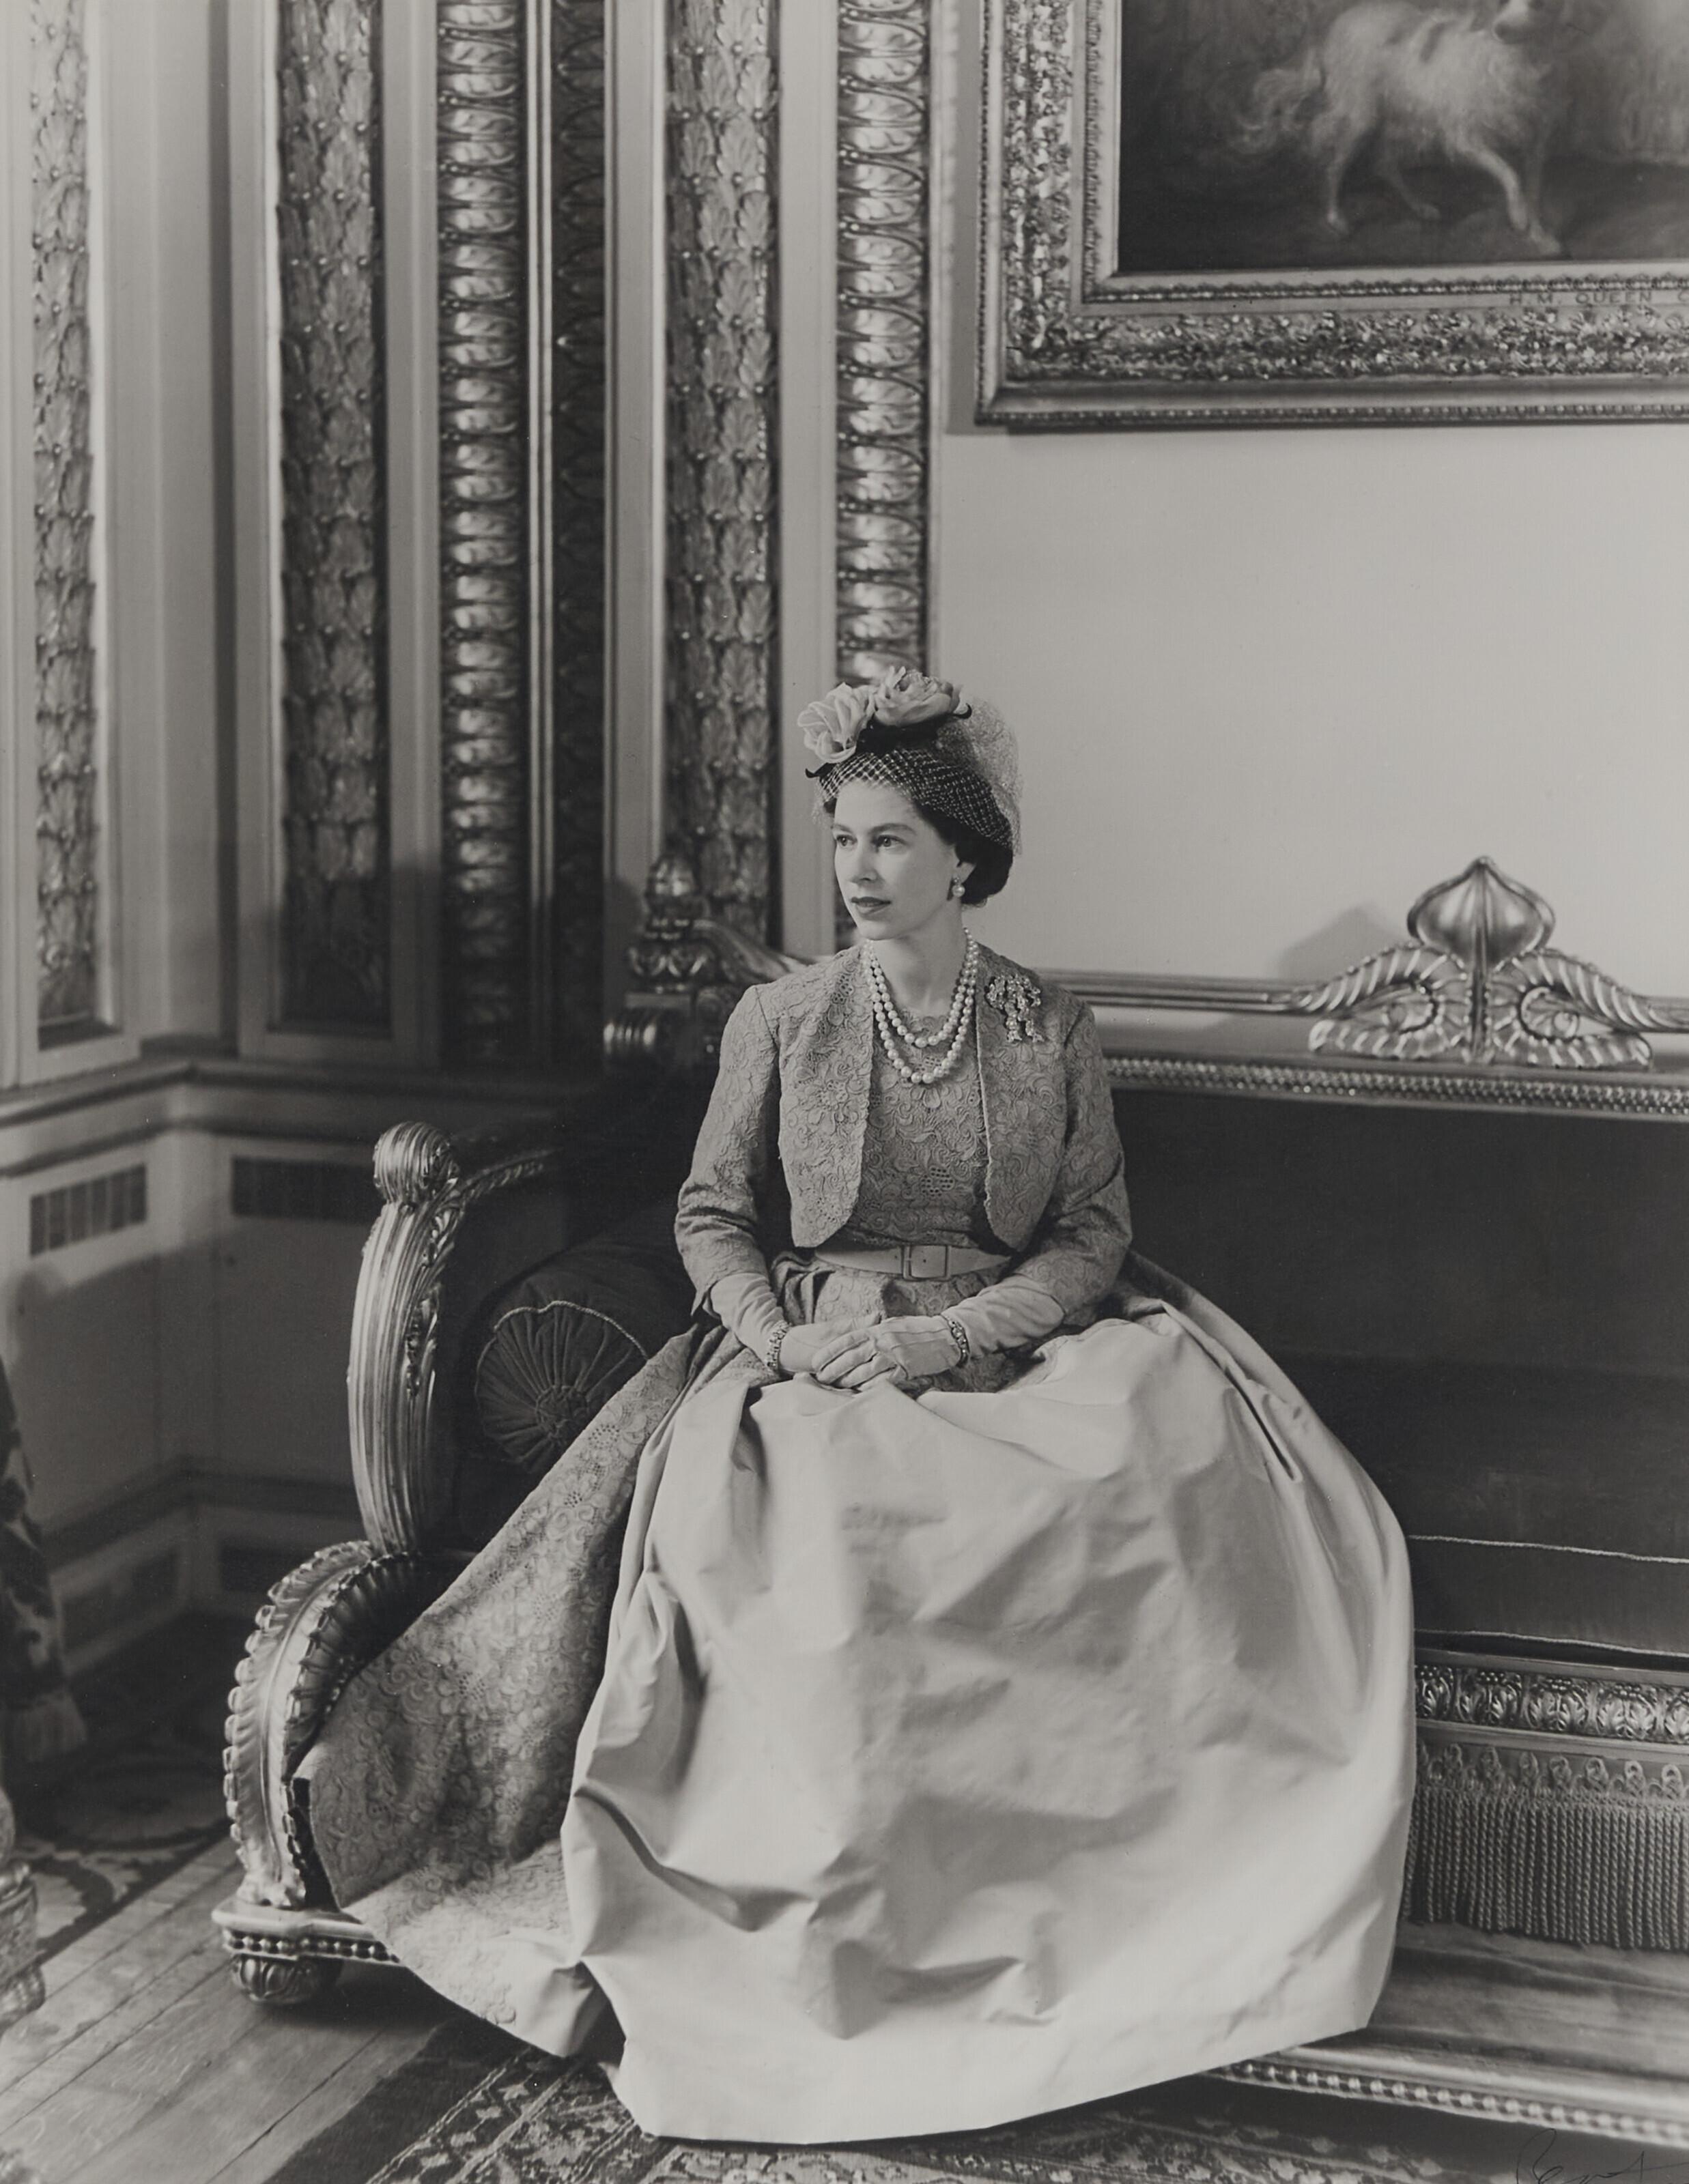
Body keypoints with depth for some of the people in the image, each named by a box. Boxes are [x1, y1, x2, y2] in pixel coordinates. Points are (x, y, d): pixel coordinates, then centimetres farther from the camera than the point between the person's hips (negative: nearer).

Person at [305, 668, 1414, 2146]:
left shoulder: (1052, 1031, 8)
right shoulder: (780, 1022, 8)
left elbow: (1095, 1236, 4)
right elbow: (713, 1218, 10)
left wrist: (942, 1335, -11)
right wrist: (781, 1336, -10)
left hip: (1012, 1355, 1)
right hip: (807, 1360, 0)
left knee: (1196, 1463, -29)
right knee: (805, 1548, -33)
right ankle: (825, 1944, -23)